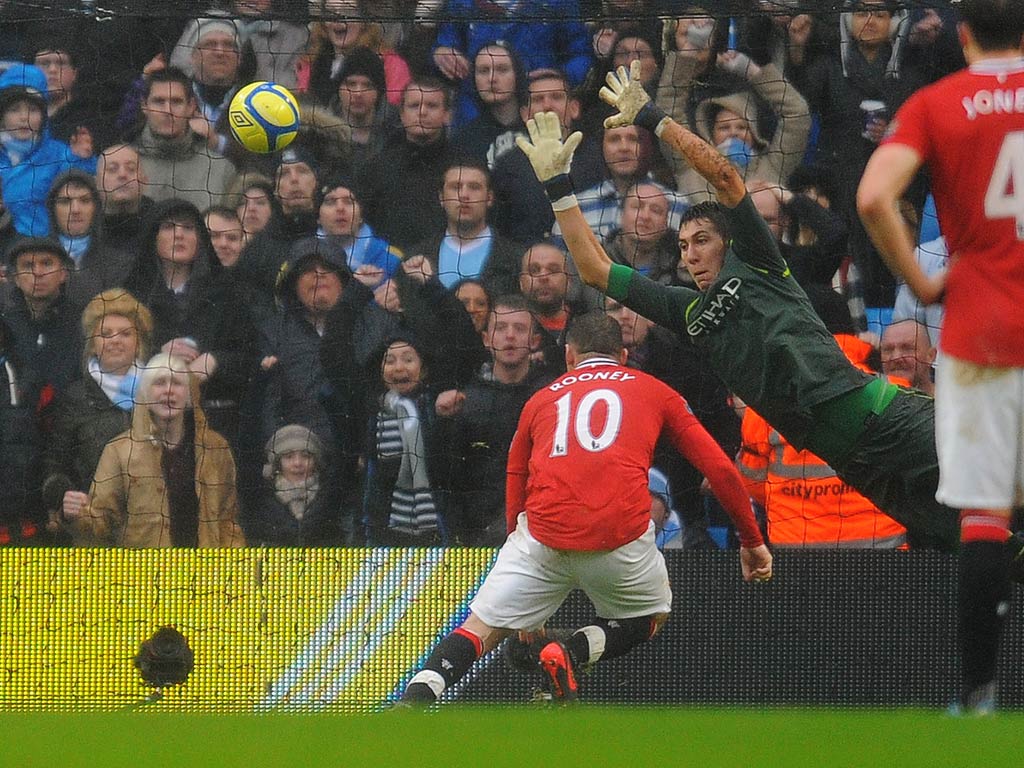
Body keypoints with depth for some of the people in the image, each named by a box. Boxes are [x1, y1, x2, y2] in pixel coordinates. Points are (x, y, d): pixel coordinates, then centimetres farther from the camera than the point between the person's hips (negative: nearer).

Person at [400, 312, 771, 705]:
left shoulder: (541, 399, 26)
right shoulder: (653, 391, 22)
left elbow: (515, 495, 30)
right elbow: (720, 469, 16)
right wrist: (753, 541, 27)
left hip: (544, 537, 1)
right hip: (623, 536, -1)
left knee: (481, 628, 9)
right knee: (651, 617, 27)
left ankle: (409, 705, -17)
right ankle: (573, 654, -2)